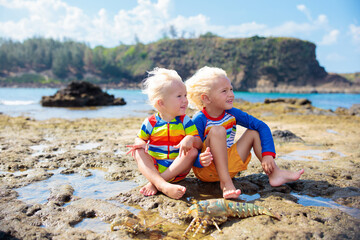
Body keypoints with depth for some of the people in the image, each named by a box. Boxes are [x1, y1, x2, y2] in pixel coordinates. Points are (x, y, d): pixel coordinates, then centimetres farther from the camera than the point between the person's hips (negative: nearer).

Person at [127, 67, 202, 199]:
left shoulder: (185, 121, -2)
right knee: (138, 153, -23)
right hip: (154, 167, 0)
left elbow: (199, 143, -8)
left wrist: (190, 139, -33)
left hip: (178, 169, 0)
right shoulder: (150, 122, -1)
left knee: (193, 151, -25)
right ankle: (164, 186, -46)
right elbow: (140, 138, 12)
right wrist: (141, 144, -15)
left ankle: (154, 183, -31)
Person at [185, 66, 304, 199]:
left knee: (253, 131, 2)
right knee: (217, 130, -30)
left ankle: (274, 174, -7)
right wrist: (201, 160, -43)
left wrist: (267, 153, -14)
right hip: (206, 170, -6)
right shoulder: (199, 120, -19)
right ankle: (225, 183, -32)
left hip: (228, 165, 6)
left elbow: (262, 126, -2)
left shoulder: (232, 113, -3)